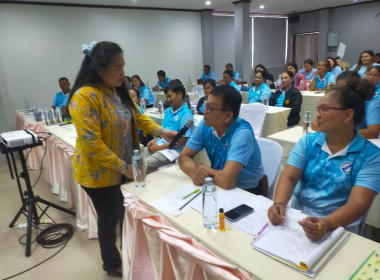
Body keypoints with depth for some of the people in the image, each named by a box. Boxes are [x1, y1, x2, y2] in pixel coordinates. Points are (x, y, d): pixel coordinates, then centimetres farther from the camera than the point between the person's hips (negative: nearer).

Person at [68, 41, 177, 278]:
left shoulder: (119, 90, 1)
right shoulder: (85, 97, -25)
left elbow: (137, 116, 10)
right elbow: (91, 143, -28)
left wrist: (161, 131, -4)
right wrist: (123, 167, -26)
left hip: (125, 167, 7)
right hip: (100, 172, -7)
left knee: (128, 212, 20)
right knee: (110, 217, 11)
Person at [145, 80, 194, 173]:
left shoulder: (186, 114, -10)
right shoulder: (168, 111, 14)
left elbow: (183, 140, -15)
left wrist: (160, 147, -15)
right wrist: (154, 140, 1)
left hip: (172, 150, -8)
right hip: (159, 145, 8)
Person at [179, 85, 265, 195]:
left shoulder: (242, 133, -28)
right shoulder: (205, 124, -9)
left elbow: (227, 181, -37)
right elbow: (184, 156, -5)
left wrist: (204, 170, -19)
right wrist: (195, 172, -26)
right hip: (219, 186, 6)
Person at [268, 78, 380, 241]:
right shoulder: (307, 141, 3)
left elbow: (359, 204, -16)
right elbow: (289, 177, -6)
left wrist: (327, 224, -34)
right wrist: (279, 204, -25)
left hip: (338, 228, -2)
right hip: (297, 218, 2)